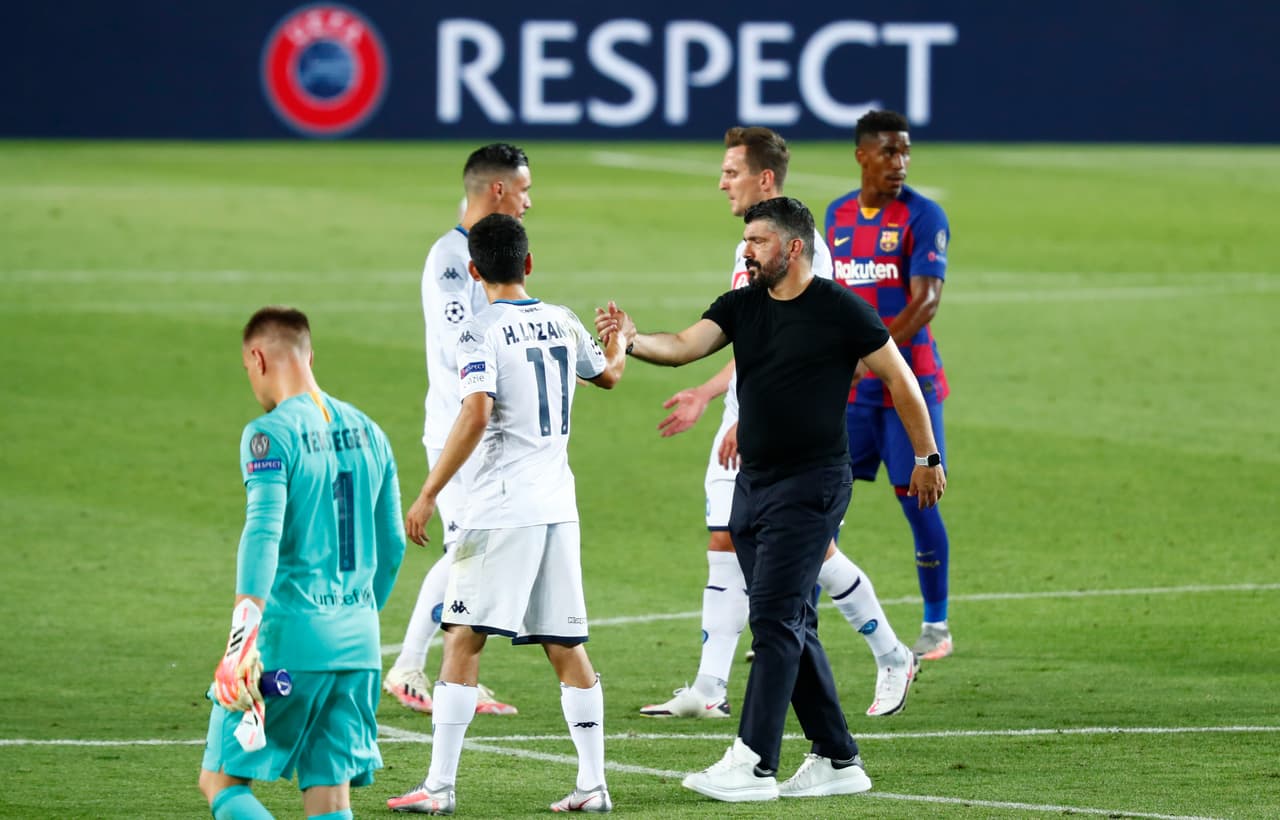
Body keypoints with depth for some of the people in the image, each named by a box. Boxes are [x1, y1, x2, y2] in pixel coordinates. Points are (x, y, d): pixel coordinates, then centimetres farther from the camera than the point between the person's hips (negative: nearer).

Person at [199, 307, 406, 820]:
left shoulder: (271, 434, -8)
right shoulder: (367, 433, 14)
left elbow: (263, 534, -21)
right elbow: (391, 547, 19)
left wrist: (243, 634, -28)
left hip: (288, 640, -6)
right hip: (357, 643, 6)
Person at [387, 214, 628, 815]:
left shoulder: (481, 335, -9)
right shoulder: (562, 324, 9)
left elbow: (475, 417, -22)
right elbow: (608, 374, 30)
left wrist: (428, 494, -19)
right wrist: (618, 340, 53)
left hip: (503, 510, -6)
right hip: (558, 506, 6)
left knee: (462, 640, -4)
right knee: (566, 647, 11)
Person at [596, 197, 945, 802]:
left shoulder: (839, 309, -8)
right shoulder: (741, 305, 8)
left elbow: (900, 379, -2)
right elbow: (685, 345, -6)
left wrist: (927, 458, 1)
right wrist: (633, 340, -26)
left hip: (811, 484, -7)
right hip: (753, 482, 7)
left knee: (774, 617, -13)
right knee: (792, 625, 10)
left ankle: (753, 764, -14)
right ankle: (837, 759, 18)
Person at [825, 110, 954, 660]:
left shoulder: (923, 217, -8)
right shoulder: (838, 215, 10)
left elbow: (926, 302, -17)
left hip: (908, 381, -5)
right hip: (849, 386, 5)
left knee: (915, 498, -1)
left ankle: (936, 626, 11)